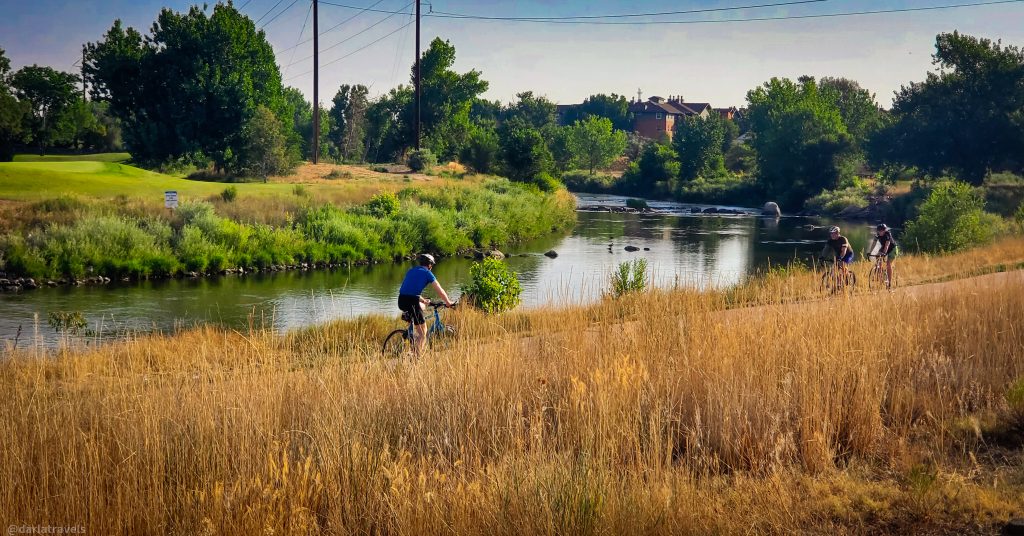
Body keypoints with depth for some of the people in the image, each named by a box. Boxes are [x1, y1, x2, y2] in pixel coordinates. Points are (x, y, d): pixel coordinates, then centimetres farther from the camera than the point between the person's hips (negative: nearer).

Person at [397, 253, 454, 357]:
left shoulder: (411, 271, 24)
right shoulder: (427, 273, 6)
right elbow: (440, 291, 8)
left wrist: (423, 300, 47)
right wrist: (448, 302, 23)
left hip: (401, 301, 6)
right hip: (412, 302, -6)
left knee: (421, 306, 34)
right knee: (422, 332, 5)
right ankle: (417, 355, -3)